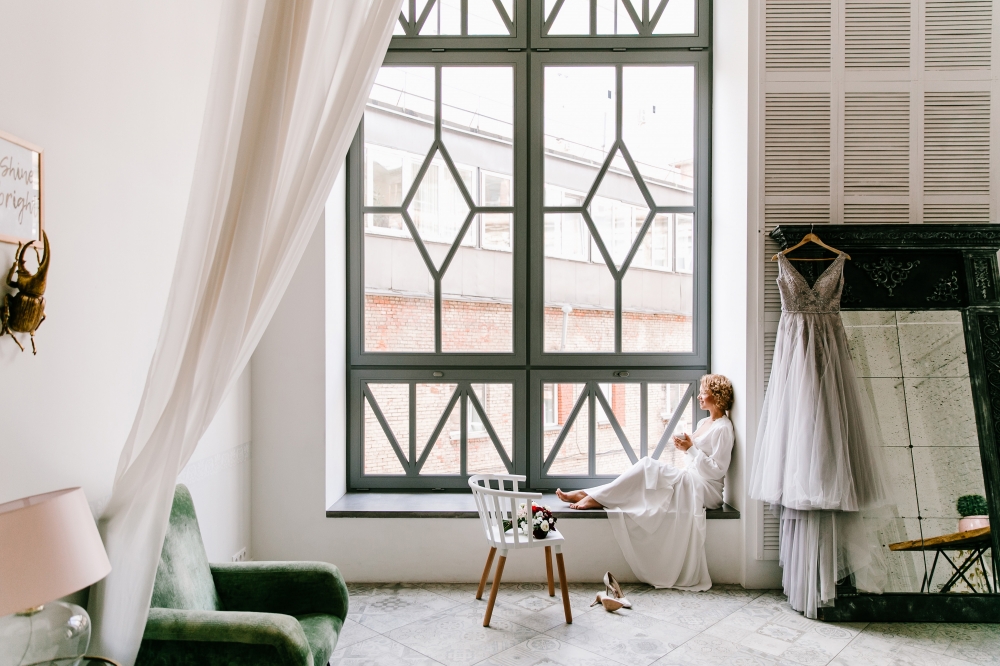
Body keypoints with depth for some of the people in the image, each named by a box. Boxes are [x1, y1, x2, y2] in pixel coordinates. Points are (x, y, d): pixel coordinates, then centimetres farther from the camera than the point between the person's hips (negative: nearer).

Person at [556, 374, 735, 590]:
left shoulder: (722, 428, -12)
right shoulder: (704, 423, 16)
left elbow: (717, 470, -17)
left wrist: (691, 448, -19)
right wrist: (685, 447, 3)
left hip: (705, 490, -9)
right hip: (689, 483, 9)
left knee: (649, 466, -25)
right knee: (641, 481, -12)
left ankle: (595, 498, -23)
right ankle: (585, 494, -19)